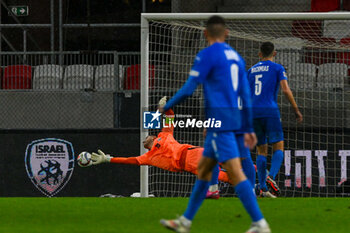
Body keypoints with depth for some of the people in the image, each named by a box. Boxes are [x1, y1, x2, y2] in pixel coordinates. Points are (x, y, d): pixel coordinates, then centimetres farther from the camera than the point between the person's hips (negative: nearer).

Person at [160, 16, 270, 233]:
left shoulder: (207, 55, -8)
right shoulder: (236, 56, 16)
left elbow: (188, 90, -11)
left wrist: (166, 107, 5)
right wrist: (249, 129, 20)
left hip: (218, 120, -9)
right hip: (234, 118, 9)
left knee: (235, 172, -13)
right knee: (203, 169, 17)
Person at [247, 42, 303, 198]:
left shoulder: (251, 70, 17)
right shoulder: (277, 68, 3)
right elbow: (286, 90, -8)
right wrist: (296, 110, -1)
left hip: (253, 112, 5)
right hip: (270, 111, -4)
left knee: (261, 150, 9)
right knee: (278, 148, -1)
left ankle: (263, 188, 1)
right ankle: (271, 177, -26)